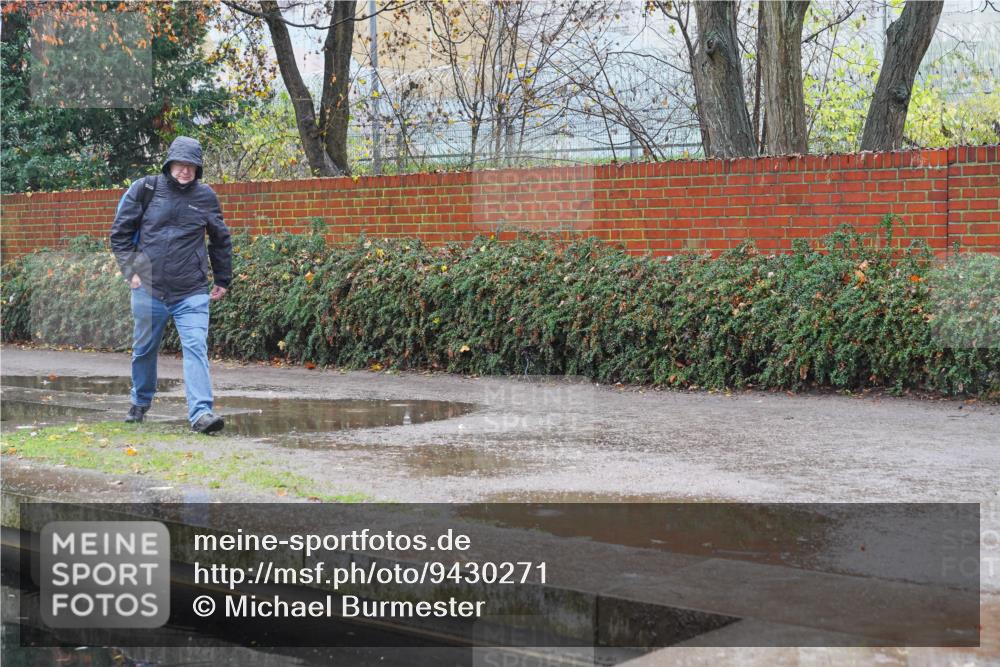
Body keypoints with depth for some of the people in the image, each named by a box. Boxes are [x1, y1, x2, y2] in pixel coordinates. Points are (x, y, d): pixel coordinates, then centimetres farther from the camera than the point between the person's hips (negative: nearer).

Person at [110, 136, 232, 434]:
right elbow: (120, 232, 6)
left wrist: (222, 280, 19)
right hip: (148, 288, 0)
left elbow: (221, 241, 18)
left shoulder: (206, 197, 5)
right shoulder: (145, 190, 0)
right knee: (144, 350, 14)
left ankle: (201, 413, -19)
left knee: (196, 348, -14)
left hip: (192, 293, 0)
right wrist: (130, 270, -2)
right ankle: (140, 403, 37)